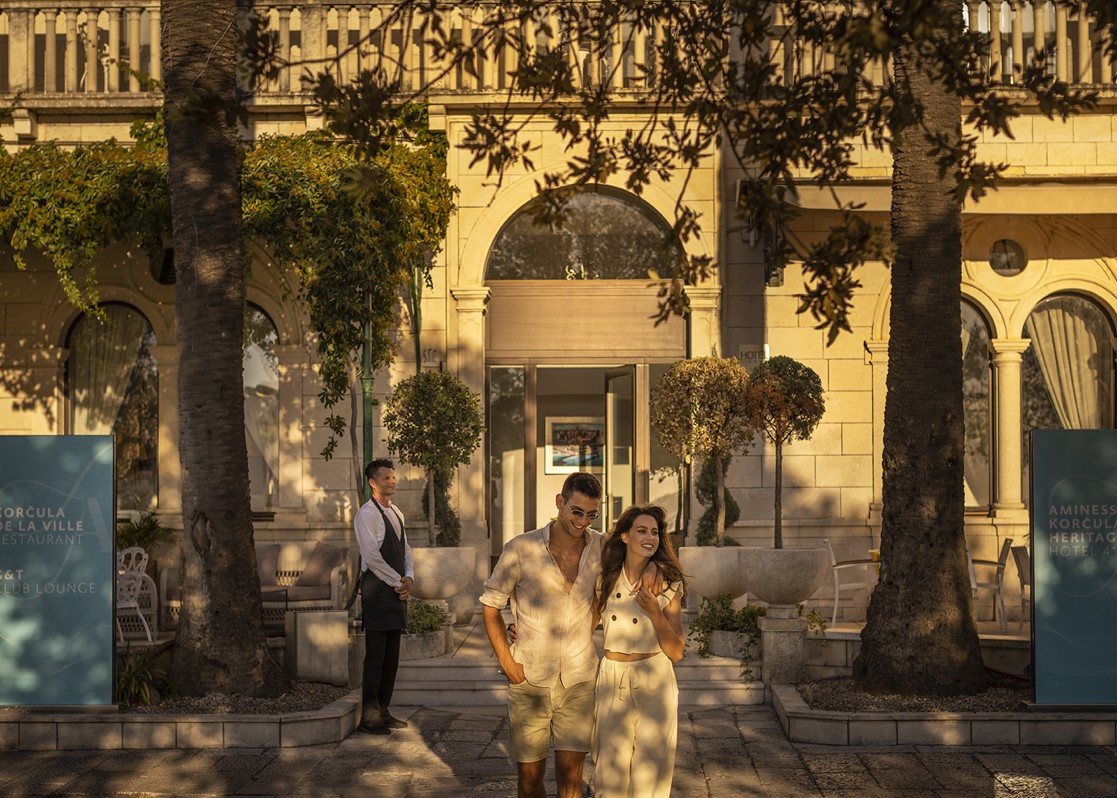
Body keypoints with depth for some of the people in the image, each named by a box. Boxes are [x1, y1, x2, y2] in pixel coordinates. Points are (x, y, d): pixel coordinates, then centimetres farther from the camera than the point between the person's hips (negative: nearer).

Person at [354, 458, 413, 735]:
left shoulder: (396, 513, 18)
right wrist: (398, 582, -11)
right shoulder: (367, 514, -9)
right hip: (377, 590, -8)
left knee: (392, 655, 11)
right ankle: (368, 717, -1)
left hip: (397, 590, 8)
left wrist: (409, 577, 3)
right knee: (375, 655, -7)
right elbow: (372, 556, -17)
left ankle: (383, 710, 19)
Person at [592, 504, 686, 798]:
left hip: (653, 684, -2)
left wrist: (655, 612, -20)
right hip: (612, 681, 2)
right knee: (610, 769, 7)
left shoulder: (668, 583, -5)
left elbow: (676, 652, -6)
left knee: (650, 769, 5)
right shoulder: (606, 580, 1)